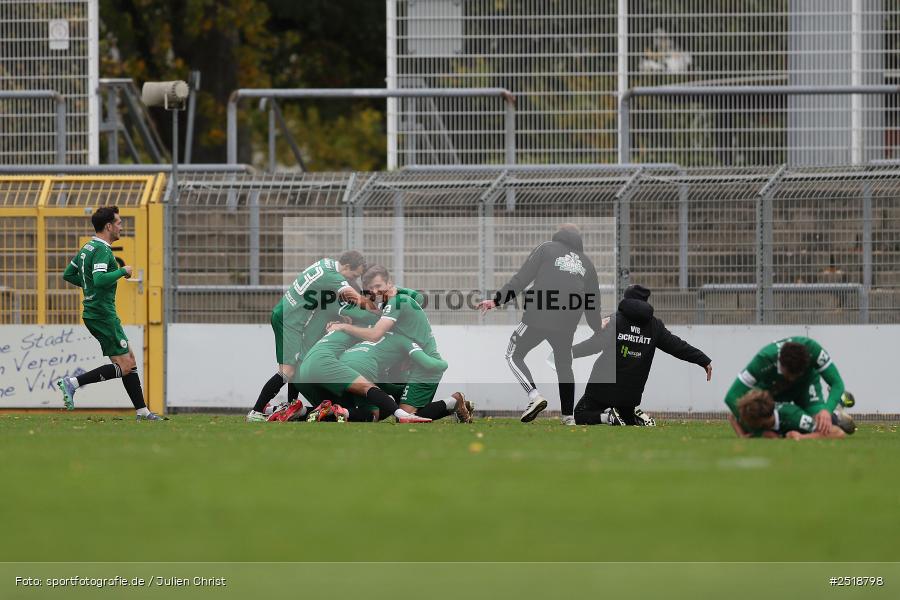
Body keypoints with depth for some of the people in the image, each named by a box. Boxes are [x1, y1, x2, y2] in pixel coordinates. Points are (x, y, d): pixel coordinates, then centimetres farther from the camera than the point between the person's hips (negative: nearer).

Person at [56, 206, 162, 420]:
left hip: (94, 312, 10)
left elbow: (68, 274, 21)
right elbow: (100, 279, -31)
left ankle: (142, 411, 14)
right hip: (103, 314, -10)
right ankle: (72, 383, -13)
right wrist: (123, 271, -17)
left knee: (129, 360, 13)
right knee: (123, 367, -9)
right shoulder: (102, 251, -17)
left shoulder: (88, 248, 14)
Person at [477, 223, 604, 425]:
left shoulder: (547, 249, 7)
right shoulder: (586, 262, 19)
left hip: (539, 317, -4)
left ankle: (534, 396, -13)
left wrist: (496, 301, -2)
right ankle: (568, 414, 17)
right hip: (567, 325, 4)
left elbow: (521, 279, -3)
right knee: (564, 365, 21)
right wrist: (598, 328, 36)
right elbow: (594, 299, 21)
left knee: (514, 355, 7)